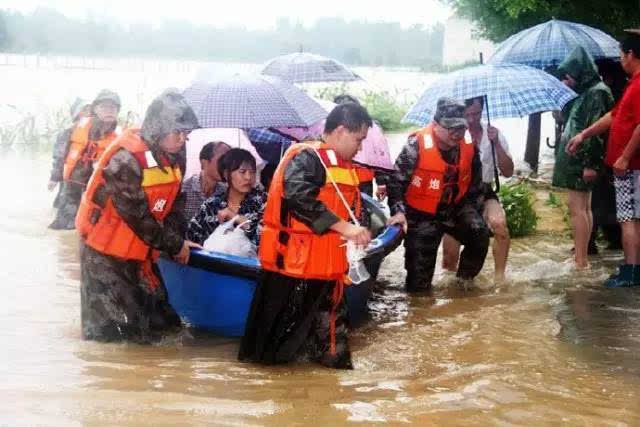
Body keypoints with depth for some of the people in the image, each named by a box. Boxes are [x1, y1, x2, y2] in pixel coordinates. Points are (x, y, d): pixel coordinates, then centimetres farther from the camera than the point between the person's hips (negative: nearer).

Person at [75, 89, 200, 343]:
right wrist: (173, 245, -15)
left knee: (157, 318, 9)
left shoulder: (174, 156, 0)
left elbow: (174, 203, 7)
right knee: (113, 328, -3)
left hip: (140, 250, 8)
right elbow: (137, 216, -23)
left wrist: (177, 240, -7)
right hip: (107, 252, -8)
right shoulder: (126, 160, -25)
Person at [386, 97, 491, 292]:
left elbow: (476, 181, 11)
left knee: (480, 234, -18)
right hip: (421, 215, -4)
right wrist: (398, 211, -26)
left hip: (454, 208, 4)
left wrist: (472, 207, 9)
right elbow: (396, 180, -17)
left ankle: (464, 280, 4)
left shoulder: (468, 147, -7)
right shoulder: (417, 146, -22)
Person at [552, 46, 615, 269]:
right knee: (583, 207, 11)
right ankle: (581, 257, 15)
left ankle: (581, 262, -10)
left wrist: (589, 163, -23)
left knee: (577, 207, -11)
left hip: (581, 160, -10)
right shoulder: (585, 93, 18)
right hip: (577, 158, 10)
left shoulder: (596, 92, -12)